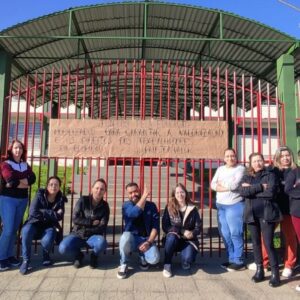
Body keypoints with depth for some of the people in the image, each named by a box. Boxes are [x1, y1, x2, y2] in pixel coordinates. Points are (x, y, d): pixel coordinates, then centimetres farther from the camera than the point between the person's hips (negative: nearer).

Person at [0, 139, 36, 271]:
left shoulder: (25, 165, 11)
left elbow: (32, 178, -6)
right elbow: (11, 181, -21)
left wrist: (17, 182, -17)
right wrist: (25, 183, -9)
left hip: (22, 200, 5)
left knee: (15, 229, 10)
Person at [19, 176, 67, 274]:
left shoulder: (60, 199, -3)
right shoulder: (40, 195, -7)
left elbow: (59, 217, -11)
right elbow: (33, 212, -20)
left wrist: (43, 213, -19)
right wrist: (53, 214, -20)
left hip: (49, 226, 0)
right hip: (35, 223, 0)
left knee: (47, 240, -32)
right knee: (26, 231, -34)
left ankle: (46, 256, 5)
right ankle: (26, 260, -15)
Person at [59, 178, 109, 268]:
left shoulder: (105, 206, -4)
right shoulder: (83, 200, -7)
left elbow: (102, 226, -8)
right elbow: (75, 219, -13)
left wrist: (86, 229, -16)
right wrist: (92, 222, -15)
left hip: (93, 236, 0)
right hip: (78, 234, 0)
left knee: (102, 243, -35)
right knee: (62, 248, -28)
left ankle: (94, 256, 3)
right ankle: (78, 255, 8)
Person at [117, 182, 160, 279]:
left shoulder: (151, 205, 1)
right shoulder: (126, 205, -2)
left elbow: (156, 226, -5)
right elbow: (135, 213, -26)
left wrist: (149, 242, -18)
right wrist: (144, 196, -23)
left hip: (147, 239, 1)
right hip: (132, 239, -1)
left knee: (154, 259, -27)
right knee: (125, 236, -36)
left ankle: (143, 256, 14)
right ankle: (123, 265, -7)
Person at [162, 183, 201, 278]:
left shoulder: (192, 209, -1)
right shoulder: (169, 208, -4)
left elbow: (198, 227, -1)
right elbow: (165, 227, -10)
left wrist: (192, 234, -25)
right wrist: (183, 231, -21)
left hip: (189, 240, 1)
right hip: (173, 239, 0)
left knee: (187, 259, -29)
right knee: (171, 236, -36)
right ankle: (167, 265, -16)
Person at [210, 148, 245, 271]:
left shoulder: (240, 169, -4)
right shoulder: (220, 169, 13)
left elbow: (234, 185, -17)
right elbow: (212, 185, 3)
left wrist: (221, 183, -2)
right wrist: (228, 187, -10)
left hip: (234, 205, -6)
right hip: (220, 206, 6)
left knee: (235, 234, -4)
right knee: (225, 234, 10)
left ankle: (239, 262, 7)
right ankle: (231, 259, 22)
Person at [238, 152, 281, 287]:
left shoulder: (270, 175, 2)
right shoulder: (246, 177, 11)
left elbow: (270, 192, -15)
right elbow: (242, 191, -8)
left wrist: (251, 190, -10)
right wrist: (260, 187, -14)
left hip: (266, 213, -4)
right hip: (252, 214, 4)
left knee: (268, 243, -5)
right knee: (256, 243, 11)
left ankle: (275, 273, 7)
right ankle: (259, 270, 24)